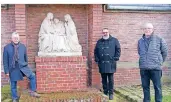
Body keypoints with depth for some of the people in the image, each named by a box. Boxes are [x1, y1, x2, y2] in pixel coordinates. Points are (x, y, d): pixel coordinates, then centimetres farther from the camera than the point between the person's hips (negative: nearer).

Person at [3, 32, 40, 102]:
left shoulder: (23, 46, 4)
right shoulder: (7, 47, -3)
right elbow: (5, 61, -2)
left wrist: (26, 66, 17)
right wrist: (6, 71, -4)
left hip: (23, 67, 2)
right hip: (13, 69, -1)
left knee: (32, 76, -14)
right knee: (13, 85, 8)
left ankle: (32, 92, 0)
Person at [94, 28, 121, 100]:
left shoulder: (114, 40, 5)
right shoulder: (99, 42, 14)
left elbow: (118, 49, 3)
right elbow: (95, 51, 16)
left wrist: (116, 58, -5)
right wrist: (97, 59, 6)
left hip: (110, 63, -3)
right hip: (102, 64, 3)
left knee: (110, 79, -3)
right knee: (104, 79, 8)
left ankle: (111, 93, 7)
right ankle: (105, 93, 19)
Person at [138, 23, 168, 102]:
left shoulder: (159, 39, -2)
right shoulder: (140, 41, 7)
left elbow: (164, 52, 6)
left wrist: (160, 61, 13)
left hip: (155, 67, -3)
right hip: (143, 68, 3)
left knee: (157, 87, 2)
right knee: (145, 87, 11)